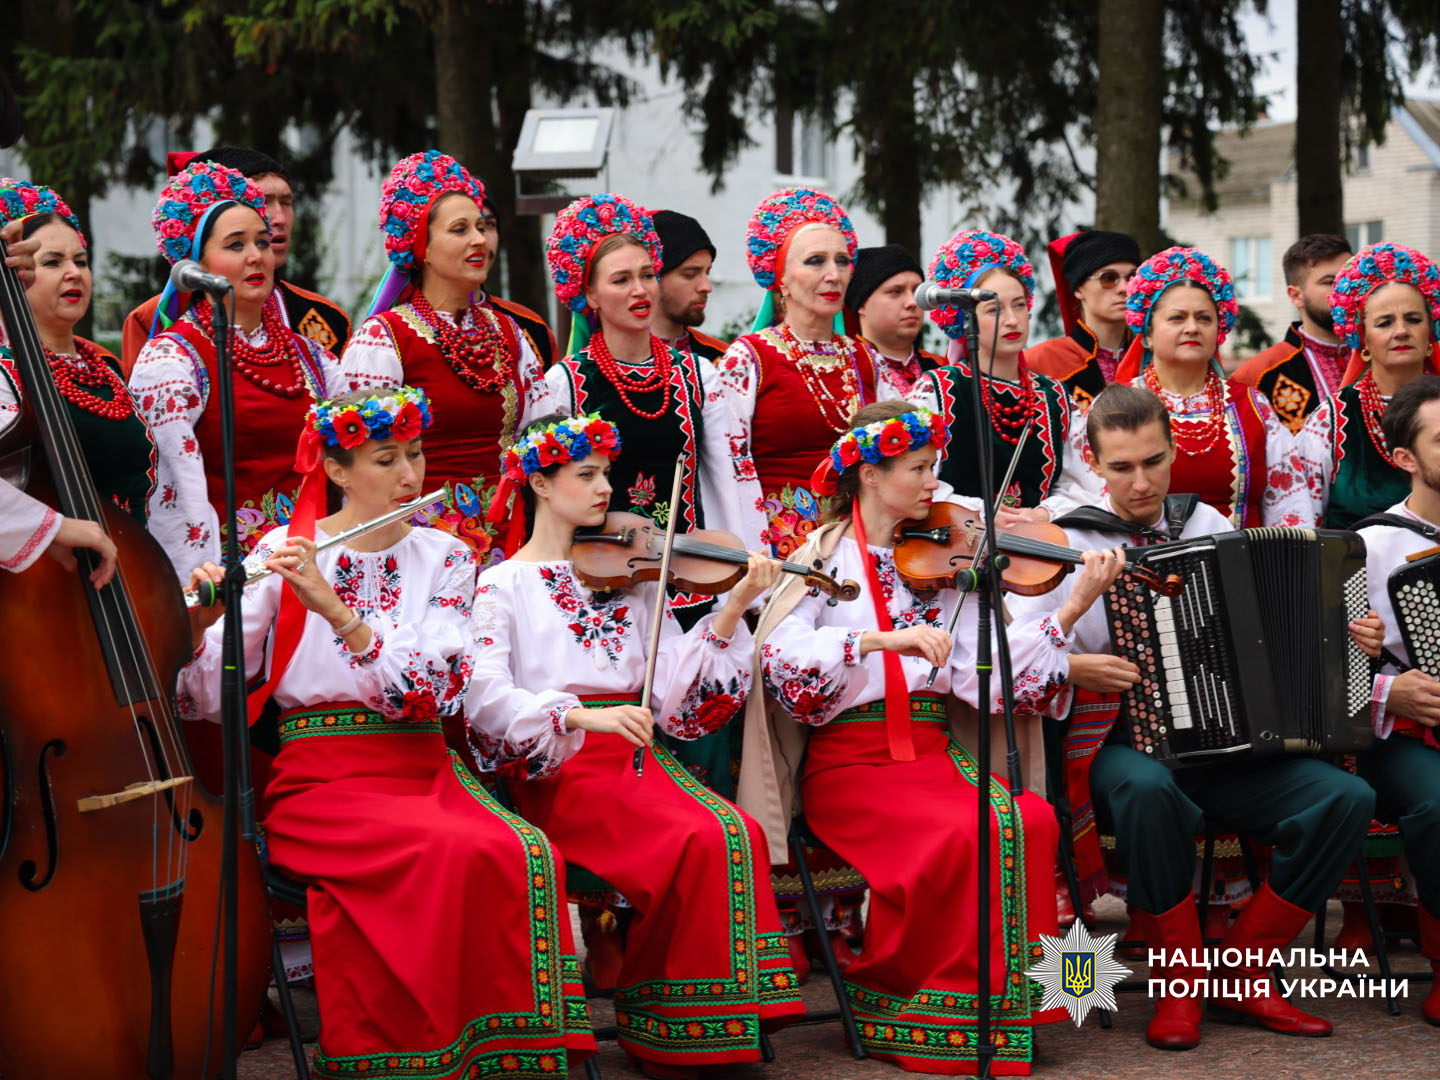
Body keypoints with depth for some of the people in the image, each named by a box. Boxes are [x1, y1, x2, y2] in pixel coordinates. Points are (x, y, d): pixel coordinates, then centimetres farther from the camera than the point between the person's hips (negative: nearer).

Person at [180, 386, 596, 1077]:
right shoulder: (284, 551, 3)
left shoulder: (444, 558, 9)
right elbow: (207, 699, -1)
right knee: (452, 853, -31)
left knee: (522, 856, -28)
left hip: (423, 768, 3)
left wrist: (336, 610, -20)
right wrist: (194, 626, -22)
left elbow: (432, 688, -9)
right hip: (319, 776, -3)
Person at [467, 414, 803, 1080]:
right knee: (698, 841, -27)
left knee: (736, 834, -24)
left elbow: (671, 692, 5)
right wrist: (579, 717, -28)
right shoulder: (502, 585, 4)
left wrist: (733, 611, -5)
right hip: (557, 770, -5)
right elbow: (485, 697, -14)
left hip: (637, 753, 5)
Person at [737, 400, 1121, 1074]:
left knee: (1031, 821, -24)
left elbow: (983, 675, 1)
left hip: (932, 751, 4)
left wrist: (1073, 610, -7)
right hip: (851, 759, -4)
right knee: (962, 833, -29)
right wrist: (885, 639, -29)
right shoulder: (825, 557, 2)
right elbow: (781, 654, -18)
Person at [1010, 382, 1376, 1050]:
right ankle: (1179, 984, -16)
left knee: (1346, 798, -19)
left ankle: (1242, 972, -2)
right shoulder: (1067, 543, 0)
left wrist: (1344, 638, 4)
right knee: (1148, 787, -40)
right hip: (1116, 748, -4)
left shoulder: (1209, 526, 13)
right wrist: (1072, 668, -22)